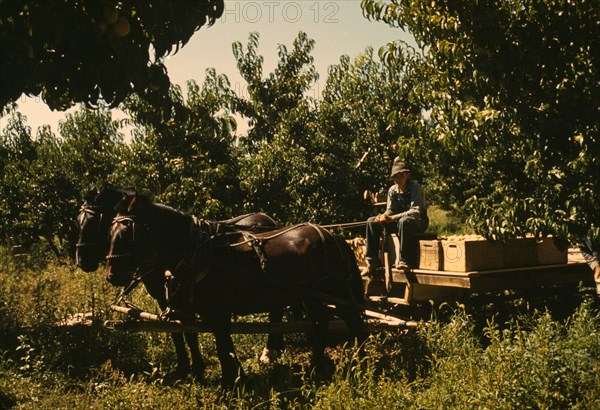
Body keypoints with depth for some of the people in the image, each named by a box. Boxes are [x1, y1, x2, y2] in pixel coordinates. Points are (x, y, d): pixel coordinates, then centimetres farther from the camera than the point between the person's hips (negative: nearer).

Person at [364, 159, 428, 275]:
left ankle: (405, 261, -34)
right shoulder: (393, 190, 2)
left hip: (419, 222, -6)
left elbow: (416, 212, -27)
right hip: (398, 221, 7)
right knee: (372, 222, -8)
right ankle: (372, 261, -10)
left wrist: (393, 217, -35)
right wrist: (384, 216, -23)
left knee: (404, 221, -41)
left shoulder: (415, 188, -17)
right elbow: (390, 210, 3)